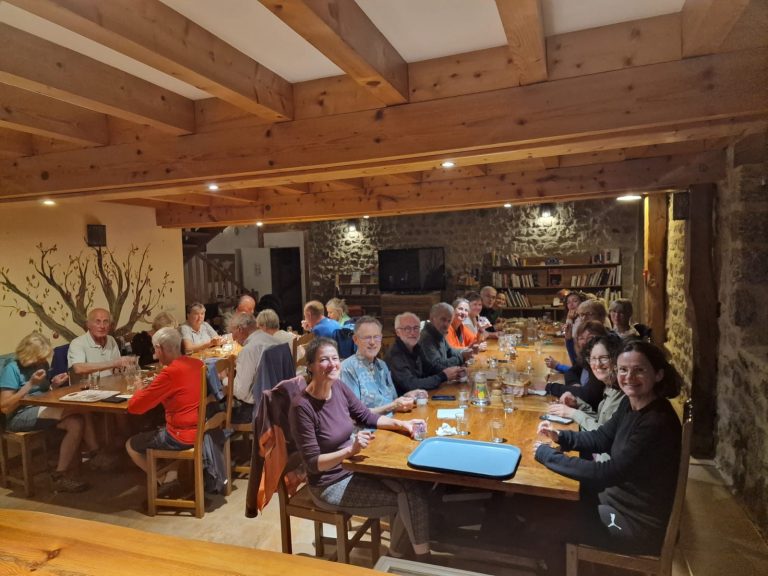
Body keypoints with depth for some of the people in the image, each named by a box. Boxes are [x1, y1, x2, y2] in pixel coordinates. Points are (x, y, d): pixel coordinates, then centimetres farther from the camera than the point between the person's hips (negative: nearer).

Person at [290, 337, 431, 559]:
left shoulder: (338, 387, -5)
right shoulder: (302, 406, -26)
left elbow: (367, 417, 8)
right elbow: (313, 463, -23)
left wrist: (401, 424, -6)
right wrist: (351, 450, -36)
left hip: (353, 468, 6)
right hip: (330, 484, -6)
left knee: (412, 487, -7)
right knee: (407, 500, -10)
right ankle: (422, 556, 16)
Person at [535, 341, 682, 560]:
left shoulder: (657, 423, -31)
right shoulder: (630, 403, -4)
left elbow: (608, 473, -32)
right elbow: (602, 438, 10)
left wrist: (548, 455, -25)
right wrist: (560, 436, -7)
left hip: (638, 522, -8)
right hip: (619, 497, 8)